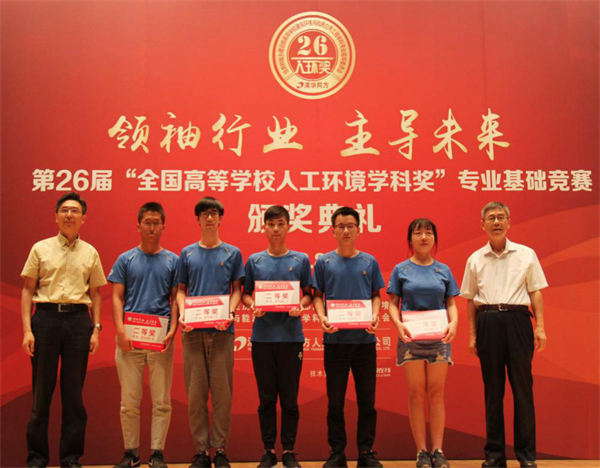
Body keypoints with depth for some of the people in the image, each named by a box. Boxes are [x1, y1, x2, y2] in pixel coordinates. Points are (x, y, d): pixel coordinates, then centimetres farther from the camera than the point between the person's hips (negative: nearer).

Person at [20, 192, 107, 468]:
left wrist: (96, 329, 3)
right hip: (46, 318, -1)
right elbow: (27, 290, 4)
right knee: (42, 390, 3)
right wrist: (27, 330, -5)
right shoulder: (41, 248, 6)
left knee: (74, 392, 5)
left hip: (78, 320, 1)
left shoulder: (90, 253, 10)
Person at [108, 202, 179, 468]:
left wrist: (172, 331, -9)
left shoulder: (173, 261, 8)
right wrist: (120, 330, -10)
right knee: (129, 401, 4)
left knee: (161, 401, 2)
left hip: (161, 338, 0)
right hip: (130, 338, 0)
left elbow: (175, 299, 6)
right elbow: (117, 298, 4)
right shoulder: (126, 259, 8)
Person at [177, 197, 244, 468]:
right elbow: (181, 290, 11)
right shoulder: (187, 253, 11)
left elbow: (237, 289, 7)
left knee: (222, 392, 1)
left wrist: (230, 312, -11)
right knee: (196, 392, 3)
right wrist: (182, 313, -7)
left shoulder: (232, 253, 8)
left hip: (222, 330, -1)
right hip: (193, 330, 1)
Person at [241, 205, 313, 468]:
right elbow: (245, 294, 10)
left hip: (291, 336, -1)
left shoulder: (301, 260, 6)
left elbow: (308, 294, 8)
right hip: (262, 336, 1)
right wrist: (252, 306, -11)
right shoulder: (254, 261, 8)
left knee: (289, 398, 4)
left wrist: (301, 305, -12)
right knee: (266, 398, 7)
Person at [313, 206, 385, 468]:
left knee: (367, 399, 5)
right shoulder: (324, 262, 4)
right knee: (335, 400, 6)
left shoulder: (369, 262, 7)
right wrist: (322, 317, -12)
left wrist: (375, 316, -9)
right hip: (335, 339, -1)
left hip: (364, 338, 1)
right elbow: (317, 296, 6)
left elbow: (376, 296, 10)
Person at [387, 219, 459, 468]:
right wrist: (398, 323, -16)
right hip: (411, 337, -1)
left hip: (438, 336, 1)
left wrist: (454, 322, -12)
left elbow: (451, 303, 8)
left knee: (436, 393, 1)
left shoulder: (443, 270, 9)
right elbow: (392, 303, 3)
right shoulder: (401, 269, 5)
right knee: (416, 394, 0)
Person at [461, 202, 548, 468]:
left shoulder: (526, 254, 6)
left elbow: (535, 293, 6)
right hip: (487, 323, 1)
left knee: (522, 385, 0)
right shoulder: (475, 259, 9)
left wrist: (540, 326, -2)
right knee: (492, 388, 6)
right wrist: (472, 334, 7)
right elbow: (470, 299, 11)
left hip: (517, 319, -1)